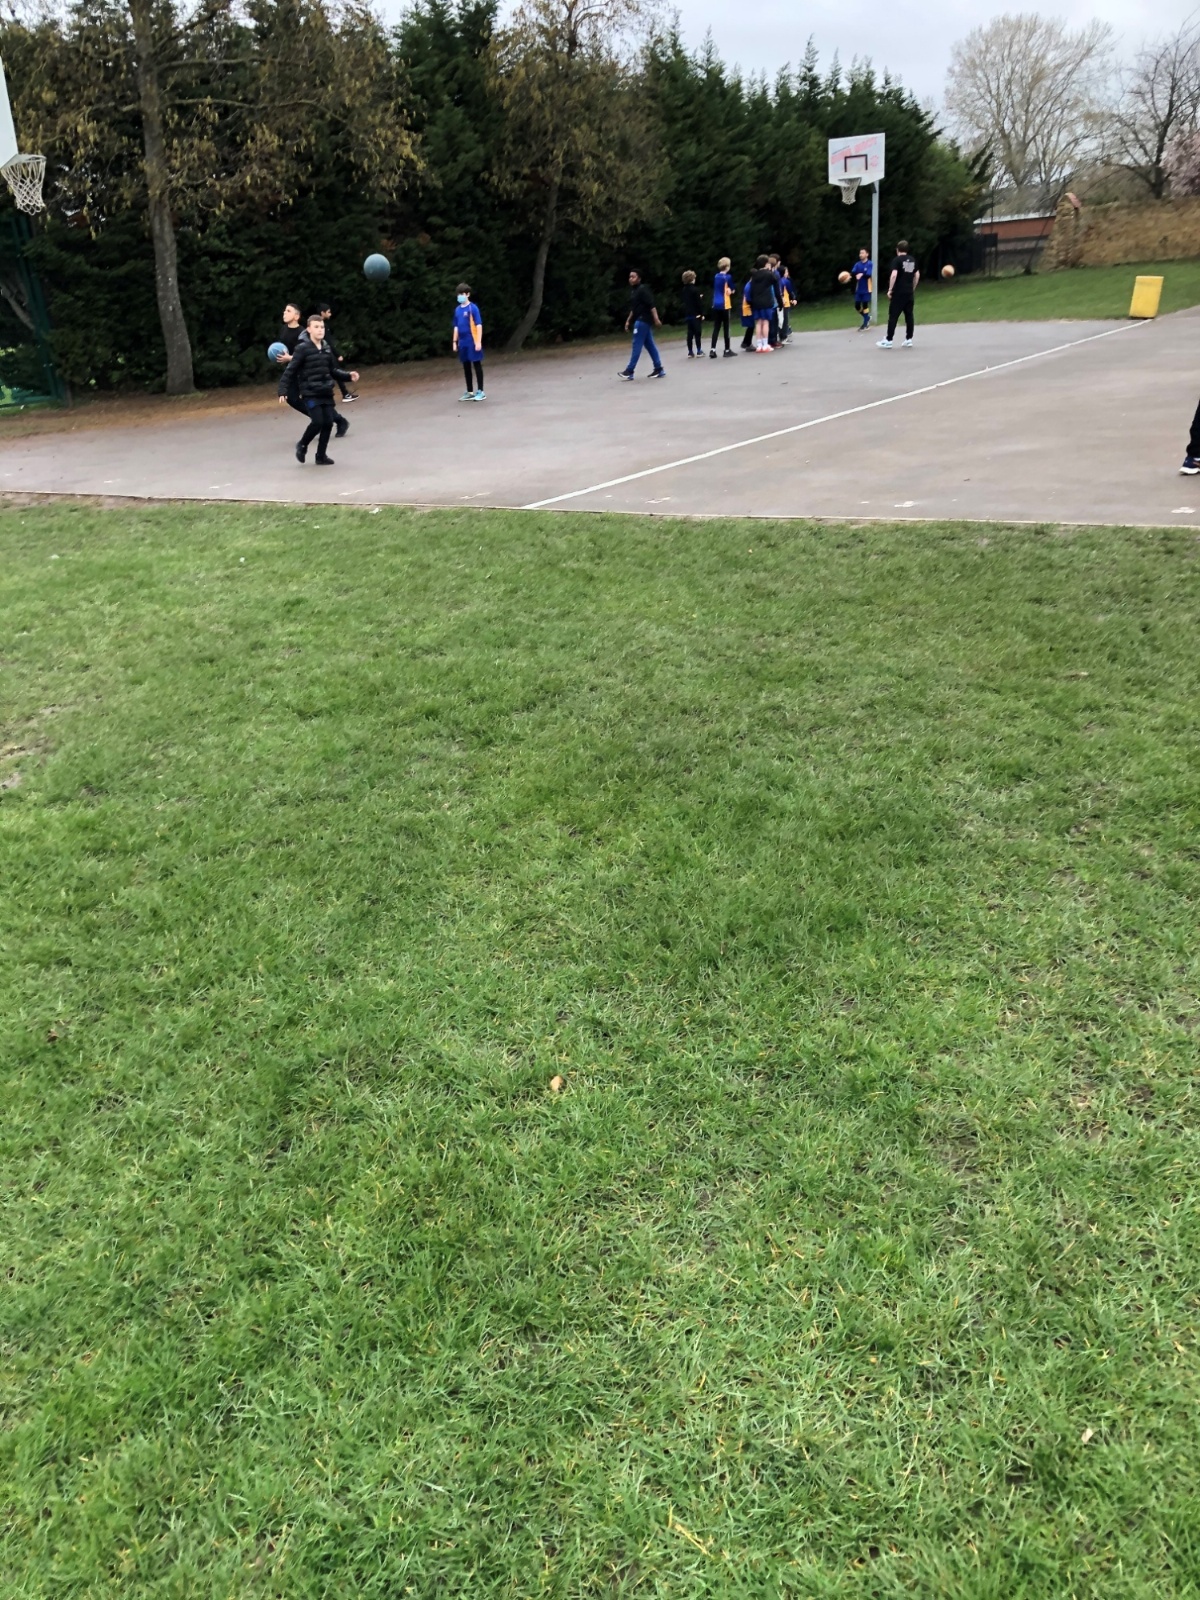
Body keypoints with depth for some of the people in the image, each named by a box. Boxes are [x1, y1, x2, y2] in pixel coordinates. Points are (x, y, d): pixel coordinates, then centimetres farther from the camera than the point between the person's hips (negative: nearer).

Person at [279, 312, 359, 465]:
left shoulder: (327, 348, 8)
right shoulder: (303, 348, -9)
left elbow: (333, 370, 16)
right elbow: (290, 371, -9)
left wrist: (349, 375, 1)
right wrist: (283, 391, -15)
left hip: (326, 392, 6)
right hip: (310, 393, -6)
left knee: (328, 423, 2)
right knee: (318, 422, -15)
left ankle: (321, 456, 15)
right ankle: (302, 446, 11)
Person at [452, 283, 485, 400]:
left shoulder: (473, 308, -8)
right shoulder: (457, 309, 10)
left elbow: (479, 325, -10)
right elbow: (456, 327, 17)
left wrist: (479, 342, -15)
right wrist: (454, 341, 13)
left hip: (473, 341, -6)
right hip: (463, 342, 6)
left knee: (477, 365, 0)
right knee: (466, 367, 10)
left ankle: (480, 391, 5)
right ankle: (469, 392, 18)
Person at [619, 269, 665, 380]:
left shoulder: (643, 289, -12)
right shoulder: (633, 291, 18)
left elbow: (652, 305, -19)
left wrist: (656, 319, -27)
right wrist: (628, 321, 24)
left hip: (643, 321, -10)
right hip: (640, 321, 10)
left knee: (636, 346, -8)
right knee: (650, 345, 8)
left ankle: (629, 371, -7)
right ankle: (659, 369, 9)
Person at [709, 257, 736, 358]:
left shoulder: (716, 276, 10)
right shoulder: (728, 277, -8)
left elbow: (714, 289, 14)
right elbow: (731, 291, -8)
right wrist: (730, 291, 12)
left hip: (716, 305, 5)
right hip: (725, 305, -5)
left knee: (716, 328, 5)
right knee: (726, 328, 2)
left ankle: (713, 350, -4)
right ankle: (727, 350, 7)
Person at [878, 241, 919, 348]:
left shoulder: (897, 260, -8)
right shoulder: (912, 260, 12)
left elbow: (894, 275, -20)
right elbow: (917, 275, 16)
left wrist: (890, 289, -14)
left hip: (898, 293, -6)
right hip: (909, 293, 6)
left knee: (893, 316, -3)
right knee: (909, 316, 9)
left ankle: (888, 341, -3)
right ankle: (909, 339, 9)